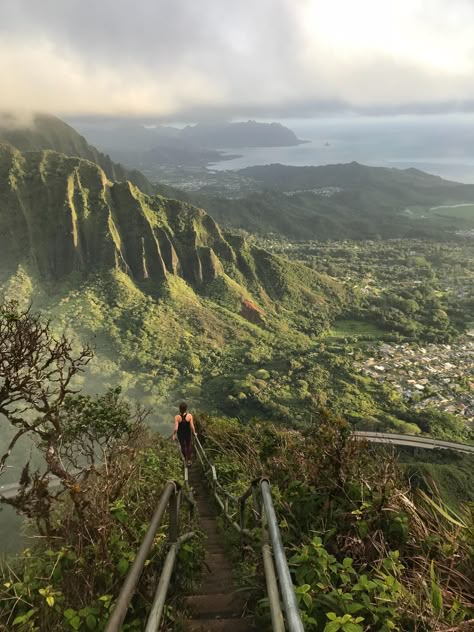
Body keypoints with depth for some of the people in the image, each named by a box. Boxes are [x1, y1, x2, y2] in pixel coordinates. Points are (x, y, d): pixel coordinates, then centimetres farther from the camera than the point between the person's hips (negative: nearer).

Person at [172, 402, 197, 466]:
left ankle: (186, 458, 45)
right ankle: (189, 459, 27)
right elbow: (192, 427, -20)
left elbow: (176, 428, -24)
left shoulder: (177, 417, -26)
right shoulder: (189, 416, -24)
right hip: (188, 433, 0)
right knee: (188, 444, 27)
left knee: (183, 445, 25)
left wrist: (174, 435, -6)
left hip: (180, 434, 0)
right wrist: (194, 433, -1)